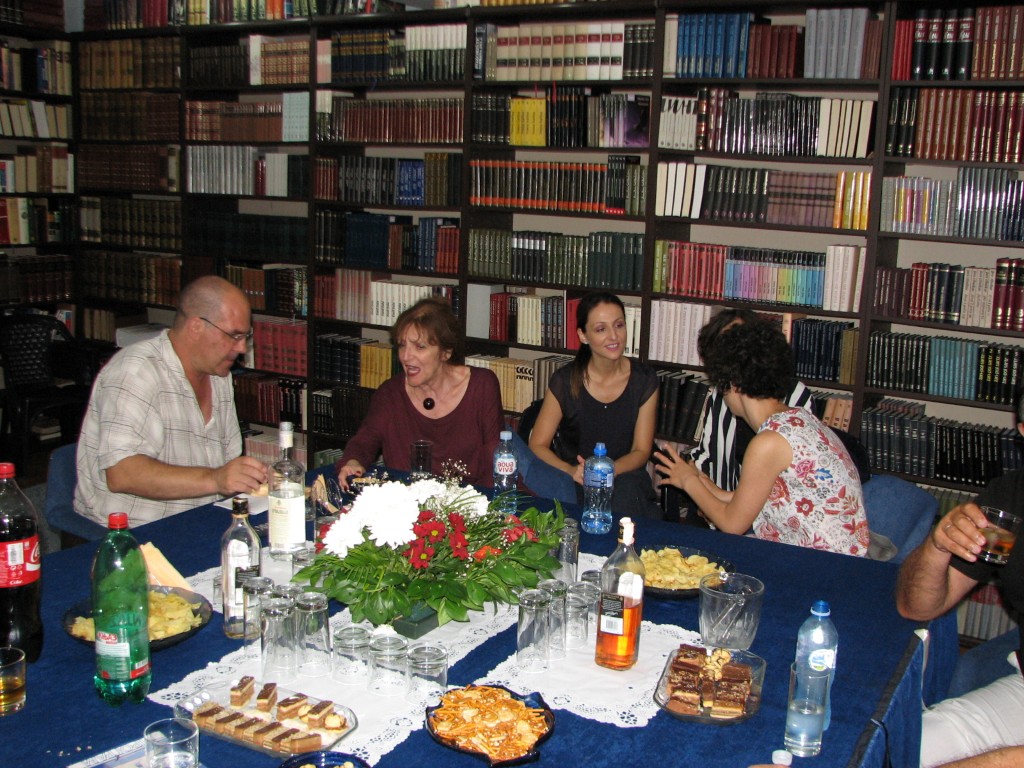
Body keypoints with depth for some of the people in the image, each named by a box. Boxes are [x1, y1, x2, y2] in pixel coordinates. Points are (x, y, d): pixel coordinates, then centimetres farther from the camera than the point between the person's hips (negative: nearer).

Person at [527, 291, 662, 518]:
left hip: (624, 476, 2)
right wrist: (570, 470, -23)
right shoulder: (564, 381, -7)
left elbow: (641, 451, 0)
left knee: (627, 487, -34)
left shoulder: (644, 380, -2)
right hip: (572, 483, -1)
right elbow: (538, 445, -3)